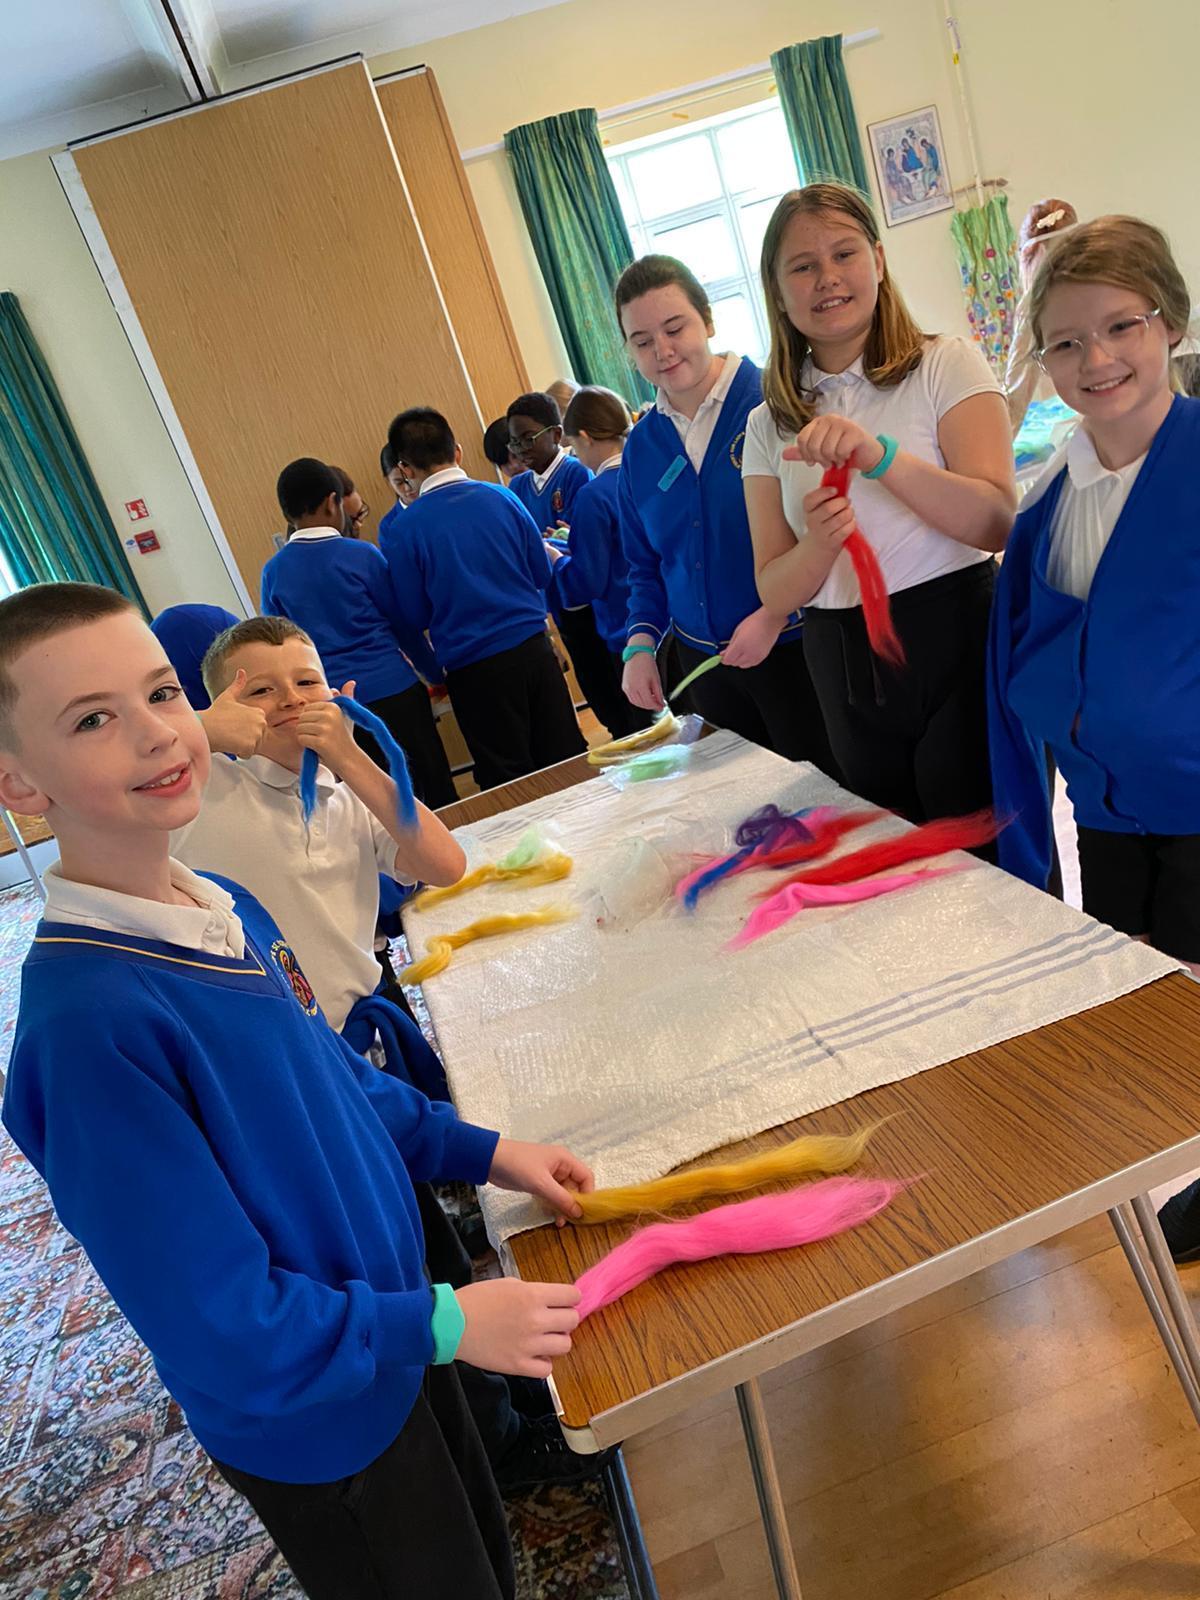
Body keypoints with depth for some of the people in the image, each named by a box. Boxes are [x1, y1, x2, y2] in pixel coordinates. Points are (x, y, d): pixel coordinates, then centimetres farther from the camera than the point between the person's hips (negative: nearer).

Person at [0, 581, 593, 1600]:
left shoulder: (227, 910, -7)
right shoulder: (91, 1017, -33)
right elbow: (217, 1324, -28)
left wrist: (485, 1154, 5)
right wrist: (441, 1323, -20)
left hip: (385, 1329, 7)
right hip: (313, 1422, -7)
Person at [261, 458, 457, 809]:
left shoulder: (273, 572, 2)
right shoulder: (361, 555, -6)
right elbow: (404, 623, 2)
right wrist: (438, 674, 16)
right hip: (393, 691, -3)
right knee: (438, 795, 8)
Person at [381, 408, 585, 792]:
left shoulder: (405, 529, -9)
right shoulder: (502, 497, -1)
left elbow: (415, 618, -1)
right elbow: (542, 576, 8)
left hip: (474, 667, -3)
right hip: (532, 646, 3)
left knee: (510, 783, 10)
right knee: (567, 762, 13)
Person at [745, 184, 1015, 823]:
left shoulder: (946, 365, -2)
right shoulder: (769, 424, 7)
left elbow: (998, 523, -15)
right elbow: (775, 590, 3)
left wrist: (879, 456, -28)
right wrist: (819, 543, -19)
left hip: (959, 651, -3)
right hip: (847, 675, 4)